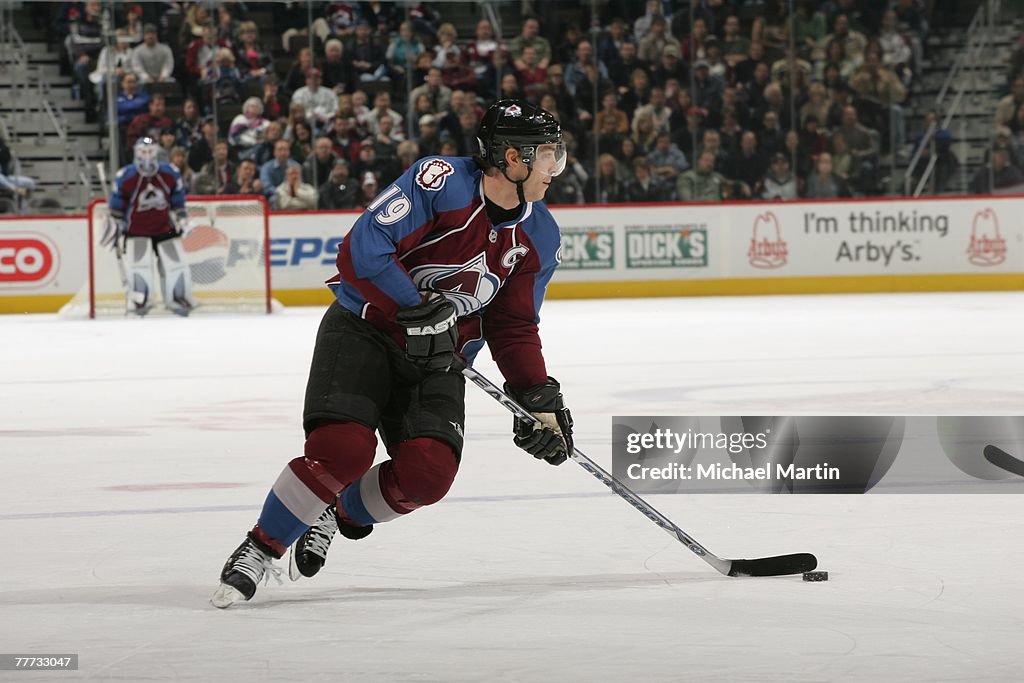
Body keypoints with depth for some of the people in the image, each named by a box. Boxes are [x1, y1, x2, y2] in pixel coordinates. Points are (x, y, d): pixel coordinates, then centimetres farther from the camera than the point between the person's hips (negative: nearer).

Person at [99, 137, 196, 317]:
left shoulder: (170, 174, -7)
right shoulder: (125, 177, -13)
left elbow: (177, 199, 8)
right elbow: (117, 206, -1)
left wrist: (181, 218, 4)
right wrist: (114, 227, 1)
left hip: (164, 228, 2)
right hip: (136, 229, -2)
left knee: (175, 262, -2)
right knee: (138, 263, -18)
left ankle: (179, 298, 15)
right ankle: (139, 301, -8)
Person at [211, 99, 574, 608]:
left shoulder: (538, 235, 1)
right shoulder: (442, 181, -20)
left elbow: (514, 328, 8)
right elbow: (361, 251, -25)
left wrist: (540, 399, -4)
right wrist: (418, 312, -26)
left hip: (438, 356, 6)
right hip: (362, 330, -6)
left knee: (428, 471, -16)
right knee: (343, 448, -24)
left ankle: (338, 515, 14)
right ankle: (257, 552, -5)